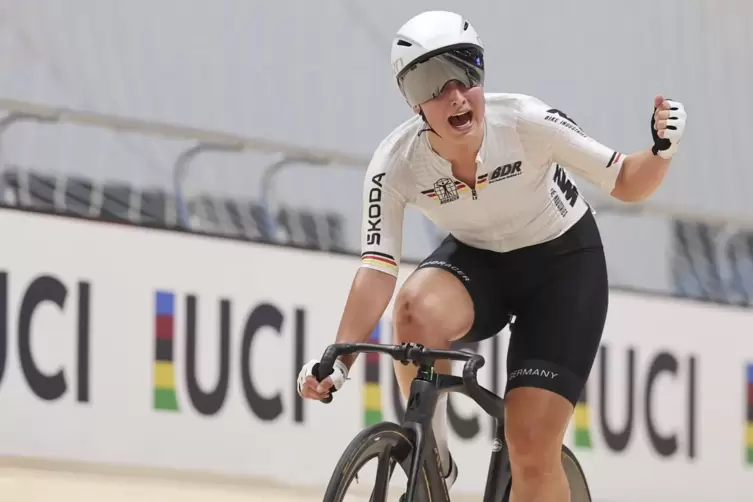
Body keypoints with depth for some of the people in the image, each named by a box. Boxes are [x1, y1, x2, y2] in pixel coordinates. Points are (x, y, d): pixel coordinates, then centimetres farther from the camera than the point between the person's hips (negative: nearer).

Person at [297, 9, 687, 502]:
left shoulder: (525, 122, -27)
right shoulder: (396, 164, -23)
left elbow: (626, 183, -17)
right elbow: (378, 271, -26)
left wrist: (662, 148, -38)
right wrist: (338, 360, -39)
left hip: (562, 263, -2)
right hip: (478, 261, 2)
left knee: (532, 451, -14)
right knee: (417, 309, -35)